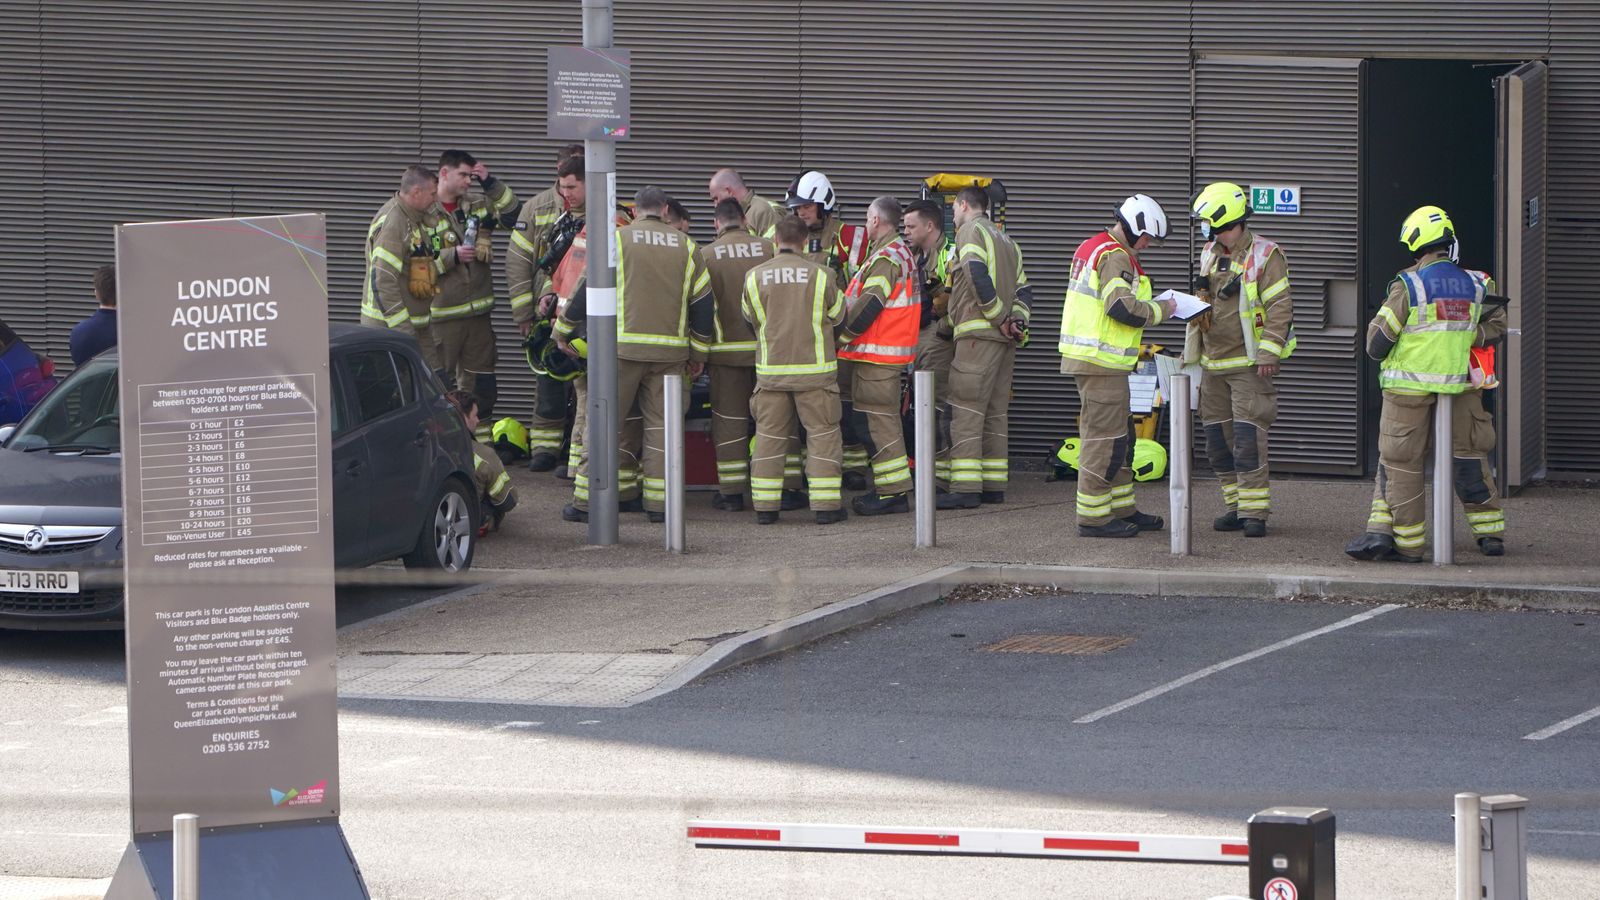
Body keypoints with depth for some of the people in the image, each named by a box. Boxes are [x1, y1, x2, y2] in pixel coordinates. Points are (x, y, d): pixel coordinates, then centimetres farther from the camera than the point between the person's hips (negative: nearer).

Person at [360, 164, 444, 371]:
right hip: (389, 326, -10)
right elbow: (382, 280, -25)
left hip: (419, 321, 10)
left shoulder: (420, 218, 11)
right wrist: (402, 329, -25)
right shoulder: (390, 224, -20)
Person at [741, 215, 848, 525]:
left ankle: (765, 507, 8)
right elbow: (837, 314, 6)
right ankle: (826, 505, 1)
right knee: (822, 434, 5)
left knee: (770, 435, 9)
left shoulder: (755, 277, -2)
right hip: (814, 369, -2)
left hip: (770, 369, 2)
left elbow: (752, 319, 8)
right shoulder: (820, 275, -7)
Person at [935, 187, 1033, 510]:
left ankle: (966, 487, -16)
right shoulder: (1006, 239, 24)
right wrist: (1018, 319, 3)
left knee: (967, 410, -10)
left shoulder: (971, 231, -3)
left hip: (978, 334, -9)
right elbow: (1023, 289, 19)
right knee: (995, 411, 12)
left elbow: (978, 277, -18)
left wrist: (1000, 318, -14)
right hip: (1005, 338, 9)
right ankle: (993, 485, 12)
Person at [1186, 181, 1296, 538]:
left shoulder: (1264, 256, -9)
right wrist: (1190, 348, 23)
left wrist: (1268, 352, -19)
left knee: (1248, 438, -13)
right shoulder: (1210, 255, 14)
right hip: (1213, 364, 8)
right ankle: (1237, 507, 16)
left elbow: (1280, 306, -13)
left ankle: (1255, 511, -11)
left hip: (1249, 364, -8)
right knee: (1219, 438, 8)